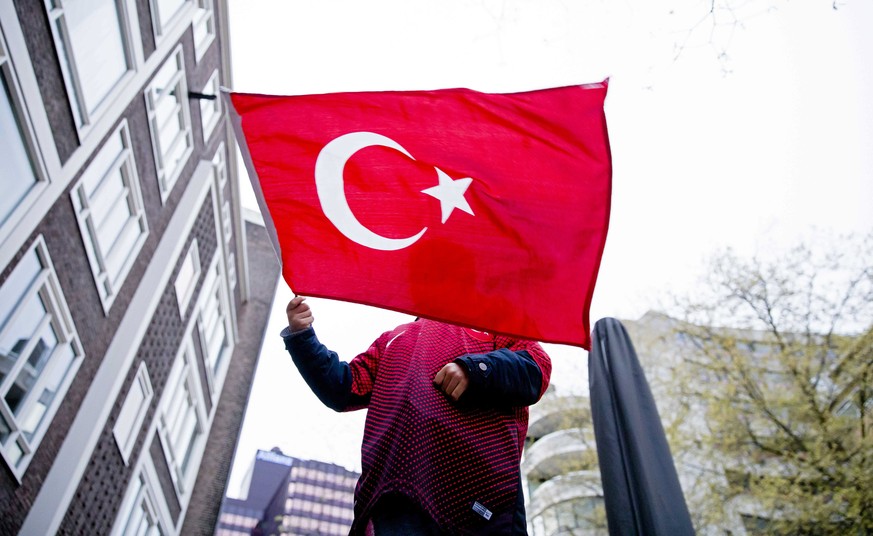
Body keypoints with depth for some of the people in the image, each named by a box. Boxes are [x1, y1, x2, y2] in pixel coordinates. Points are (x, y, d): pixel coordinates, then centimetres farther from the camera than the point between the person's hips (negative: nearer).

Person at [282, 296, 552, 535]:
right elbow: (343, 389, 22)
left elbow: (537, 367, 5)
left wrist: (476, 369, -12)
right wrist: (301, 336, 12)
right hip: (401, 486, 2)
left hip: (482, 475, -1)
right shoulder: (393, 339, 32)